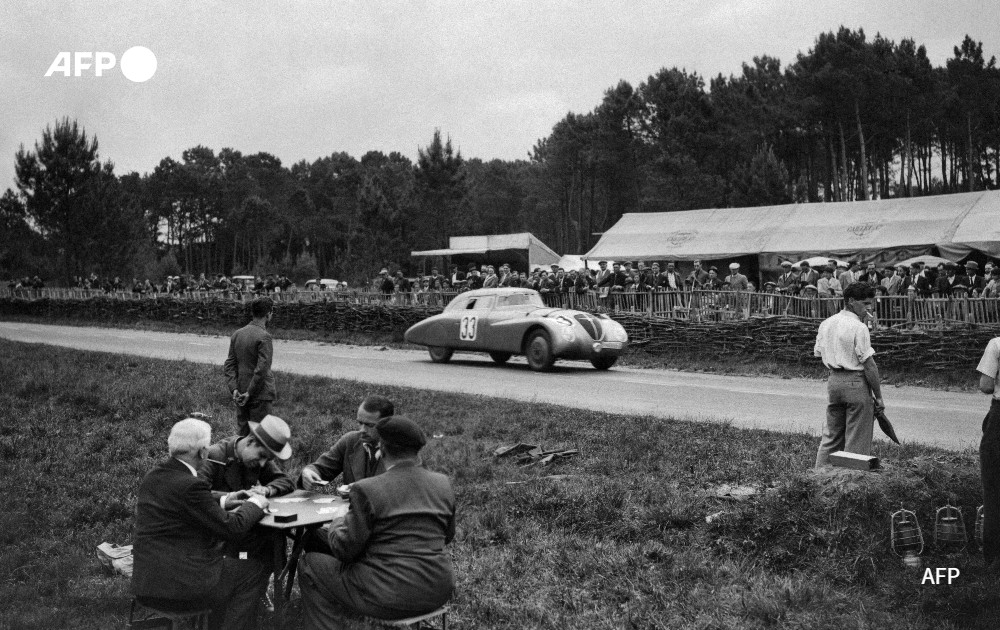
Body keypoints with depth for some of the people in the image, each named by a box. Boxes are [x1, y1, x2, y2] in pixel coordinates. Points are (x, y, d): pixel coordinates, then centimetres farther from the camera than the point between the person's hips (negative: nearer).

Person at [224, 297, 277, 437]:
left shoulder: (237, 334, 7)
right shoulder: (264, 337, -15)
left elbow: (229, 365, 4)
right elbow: (262, 369, -21)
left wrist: (234, 389, -2)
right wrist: (250, 393, -15)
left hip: (240, 395, 7)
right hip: (259, 395, -7)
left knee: (242, 434, 14)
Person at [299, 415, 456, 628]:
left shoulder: (366, 490, -15)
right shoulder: (443, 484, 0)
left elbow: (346, 550, -10)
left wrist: (336, 528, 10)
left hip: (391, 598, -6)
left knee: (311, 565, 14)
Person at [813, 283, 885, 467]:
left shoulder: (826, 324, 9)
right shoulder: (858, 328, -14)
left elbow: (818, 353, 14)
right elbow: (869, 365, -14)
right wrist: (878, 396, -9)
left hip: (833, 380, 7)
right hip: (856, 383, -7)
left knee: (831, 436, 15)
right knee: (857, 441, 0)